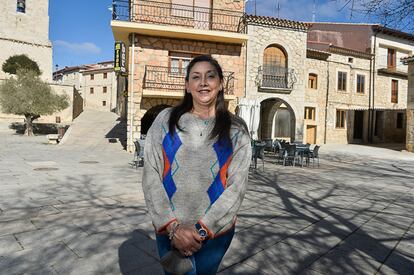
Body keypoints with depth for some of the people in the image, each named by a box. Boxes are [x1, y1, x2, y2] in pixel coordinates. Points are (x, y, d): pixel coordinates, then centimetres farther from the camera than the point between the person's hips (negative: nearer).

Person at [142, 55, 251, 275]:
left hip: (216, 232, 1)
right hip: (169, 231, 0)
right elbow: (151, 176, -6)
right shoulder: (166, 120, -3)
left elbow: (236, 186, -7)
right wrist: (173, 227, -13)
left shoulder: (236, 130, -3)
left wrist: (201, 231, -12)